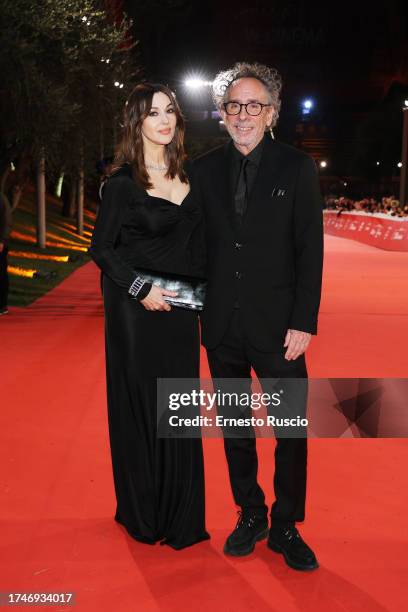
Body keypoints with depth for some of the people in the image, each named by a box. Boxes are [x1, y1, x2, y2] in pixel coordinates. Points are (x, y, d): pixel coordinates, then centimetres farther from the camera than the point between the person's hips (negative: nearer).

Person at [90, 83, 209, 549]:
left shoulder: (187, 177, 9)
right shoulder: (123, 182, -8)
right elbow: (101, 249, -8)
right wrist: (141, 288, -15)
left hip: (180, 307, 6)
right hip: (136, 309, -5)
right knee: (140, 408, 4)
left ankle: (181, 514, 24)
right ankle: (143, 515, 20)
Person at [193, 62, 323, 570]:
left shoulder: (297, 169, -2)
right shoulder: (204, 170, 6)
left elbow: (310, 251, -5)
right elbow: (200, 244, 8)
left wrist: (304, 323, -10)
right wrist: (200, 306, 0)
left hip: (277, 326, -2)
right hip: (222, 326, 3)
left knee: (292, 431, 4)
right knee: (235, 429, 14)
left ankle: (285, 527, 22)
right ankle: (250, 516, 31)